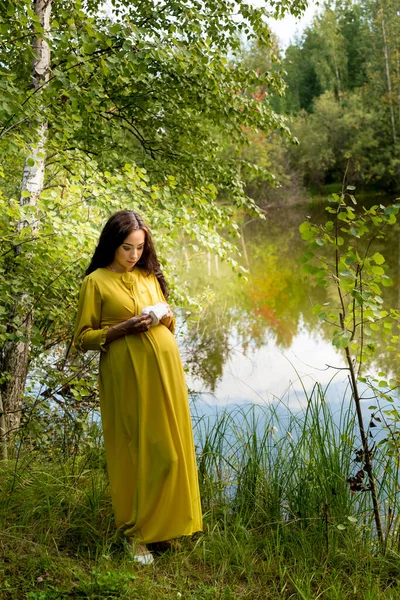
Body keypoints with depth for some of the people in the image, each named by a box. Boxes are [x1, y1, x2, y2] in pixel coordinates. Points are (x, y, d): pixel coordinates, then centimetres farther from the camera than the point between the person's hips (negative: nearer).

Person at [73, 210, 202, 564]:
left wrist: (165, 318, 0)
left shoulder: (150, 277, 14)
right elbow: (83, 338, -2)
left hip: (164, 367, 5)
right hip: (126, 372, -5)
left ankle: (166, 521, 23)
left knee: (168, 446, 7)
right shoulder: (96, 282, 0)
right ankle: (135, 531, 13)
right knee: (133, 449, 0)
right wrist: (123, 328, -15)